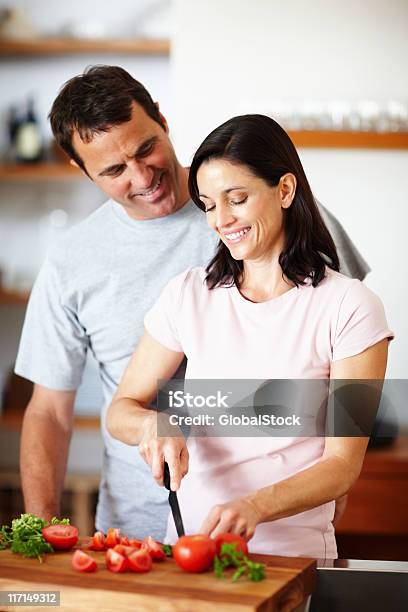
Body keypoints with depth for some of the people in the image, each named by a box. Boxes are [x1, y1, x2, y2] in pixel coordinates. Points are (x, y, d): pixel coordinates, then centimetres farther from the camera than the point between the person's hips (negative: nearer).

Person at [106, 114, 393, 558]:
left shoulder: (350, 308, -3)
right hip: (189, 544, 3)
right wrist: (153, 423, -10)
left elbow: (343, 463, -5)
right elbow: (120, 411, 13)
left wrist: (254, 506, -22)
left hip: (294, 553, -2)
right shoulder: (188, 294, 8)